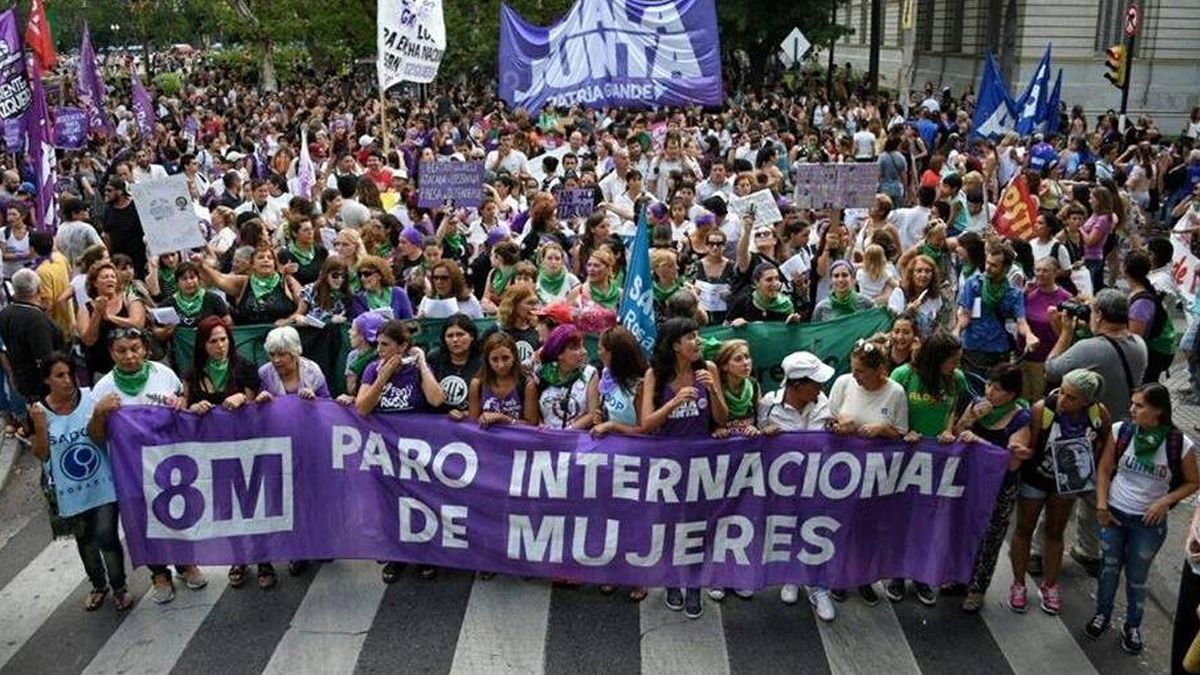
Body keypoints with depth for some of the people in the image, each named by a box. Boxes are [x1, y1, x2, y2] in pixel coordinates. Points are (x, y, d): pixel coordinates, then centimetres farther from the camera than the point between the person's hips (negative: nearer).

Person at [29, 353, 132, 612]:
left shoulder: (90, 398, -13)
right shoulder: (40, 411, -8)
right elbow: (41, 455, -6)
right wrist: (39, 426, -21)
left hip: (102, 484, -2)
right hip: (69, 491, 2)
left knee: (106, 537, -4)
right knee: (84, 539, 19)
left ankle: (119, 587, 20)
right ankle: (98, 584, 41)